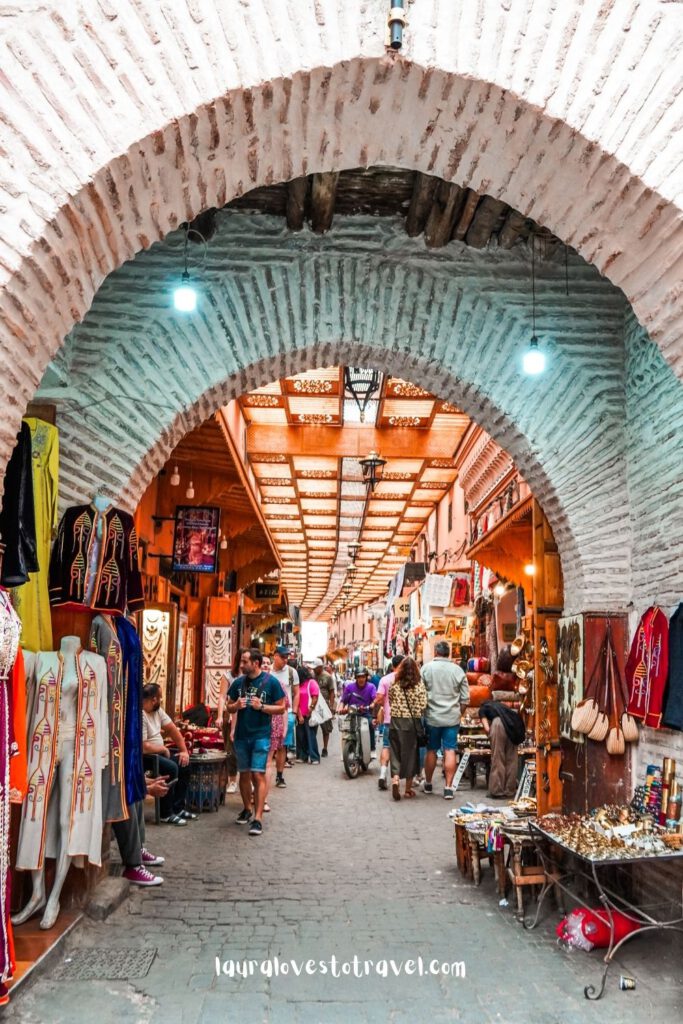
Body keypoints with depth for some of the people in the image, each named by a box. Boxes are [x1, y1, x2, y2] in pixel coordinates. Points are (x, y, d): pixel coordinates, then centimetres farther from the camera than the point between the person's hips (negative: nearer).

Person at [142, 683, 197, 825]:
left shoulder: (157, 710, 4)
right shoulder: (139, 715, -26)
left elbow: (173, 729, 10)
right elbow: (143, 747, -30)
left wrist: (184, 750, 2)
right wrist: (164, 749, -13)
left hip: (158, 752, 10)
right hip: (143, 756, -10)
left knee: (184, 764, 3)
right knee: (171, 767, -27)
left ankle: (178, 808, 8)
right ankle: (166, 813, -14)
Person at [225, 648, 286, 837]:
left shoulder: (271, 682, -7)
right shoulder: (238, 682, 5)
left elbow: (281, 708, -3)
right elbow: (228, 708, 13)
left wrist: (262, 706, -18)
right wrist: (236, 706, -10)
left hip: (261, 735, -4)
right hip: (241, 735, 4)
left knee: (258, 774, -9)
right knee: (244, 774, 14)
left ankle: (258, 818, -8)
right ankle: (247, 809, 31)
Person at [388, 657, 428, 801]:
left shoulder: (394, 684, -3)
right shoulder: (419, 685, -7)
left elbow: (390, 702, 4)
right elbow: (423, 706, -9)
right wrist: (416, 713, 10)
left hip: (396, 721, 1)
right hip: (412, 723, -1)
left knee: (396, 752, 10)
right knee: (410, 753, 9)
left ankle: (395, 778, -14)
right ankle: (408, 789, 16)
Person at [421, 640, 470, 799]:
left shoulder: (426, 668, -5)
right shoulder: (458, 670, 0)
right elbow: (465, 698, 3)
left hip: (432, 717, 0)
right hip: (452, 718, 0)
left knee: (431, 751, 12)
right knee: (450, 751, 2)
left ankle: (428, 783, 27)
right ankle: (448, 788, 0)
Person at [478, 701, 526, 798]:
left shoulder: (482, 709, 26)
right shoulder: (501, 705, 39)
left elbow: (487, 728, 9)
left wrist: (491, 735, 25)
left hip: (499, 723, -4)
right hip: (513, 723, 4)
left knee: (498, 758, 2)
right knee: (511, 758, 9)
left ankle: (497, 790, 3)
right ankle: (510, 790, 12)